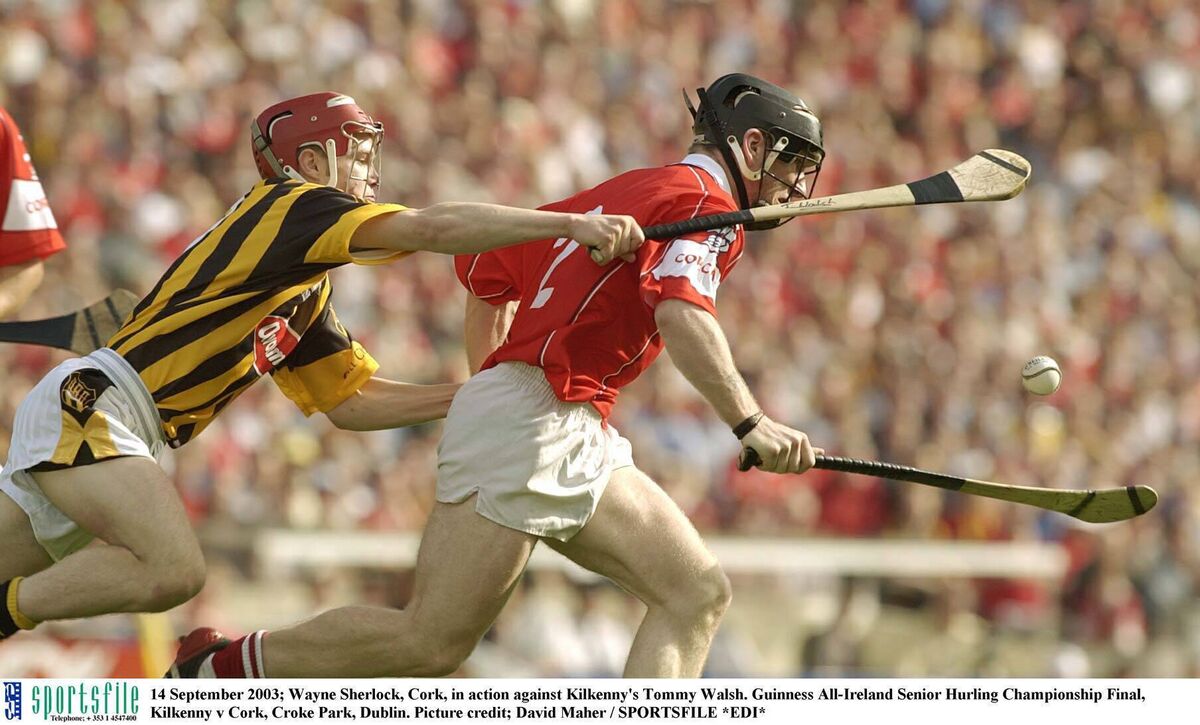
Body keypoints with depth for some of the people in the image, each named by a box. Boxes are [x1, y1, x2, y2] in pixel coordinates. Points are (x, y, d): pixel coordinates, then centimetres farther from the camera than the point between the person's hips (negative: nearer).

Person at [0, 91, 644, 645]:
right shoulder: (289, 206, -8)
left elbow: (349, 401, 22)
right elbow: (431, 229, -21)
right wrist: (572, 224, -24)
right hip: (86, 404, -10)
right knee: (172, 570, -26)